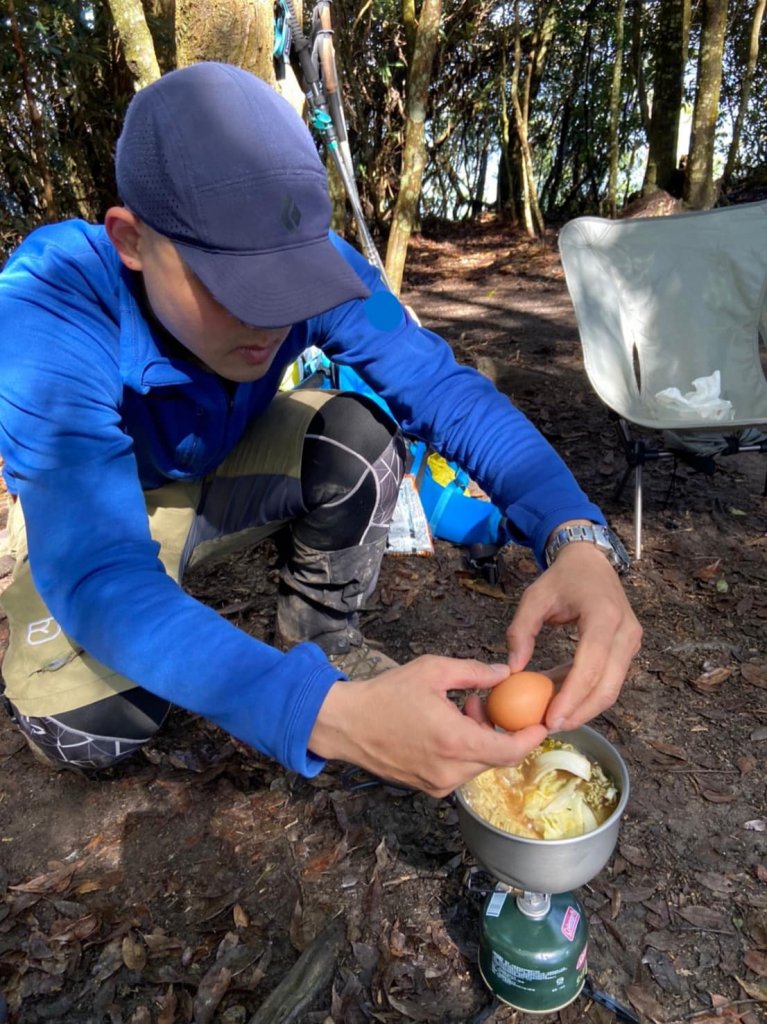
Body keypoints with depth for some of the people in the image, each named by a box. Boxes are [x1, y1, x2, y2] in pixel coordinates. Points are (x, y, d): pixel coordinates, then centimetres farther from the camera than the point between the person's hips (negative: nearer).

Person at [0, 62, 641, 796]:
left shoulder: (308, 264, -26)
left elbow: (445, 389, -31)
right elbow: (99, 573, -46)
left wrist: (576, 538, -50)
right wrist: (331, 715, -60)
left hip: (219, 470, 3)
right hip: (72, 508, -2)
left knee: (357, 434, -26)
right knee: (93, 731, -27)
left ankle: (323, 641, -1)